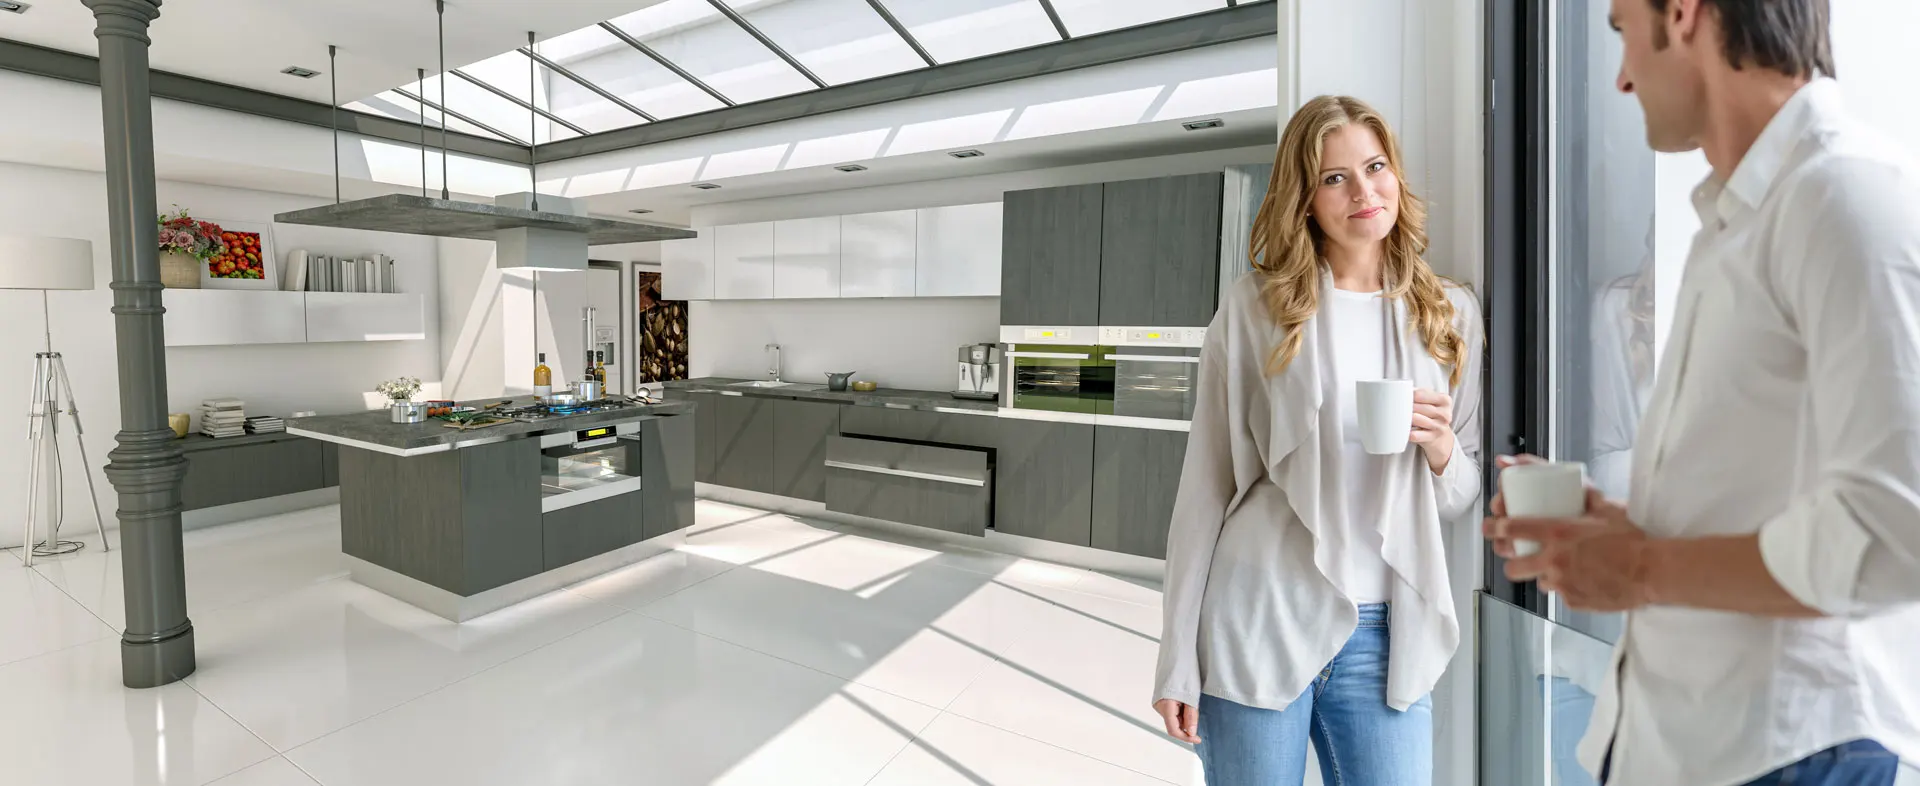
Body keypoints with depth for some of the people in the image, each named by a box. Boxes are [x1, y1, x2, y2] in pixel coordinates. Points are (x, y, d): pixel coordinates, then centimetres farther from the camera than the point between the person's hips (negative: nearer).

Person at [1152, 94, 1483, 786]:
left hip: (1386, 637, 3)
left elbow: (1464, 500, 15)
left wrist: (1442, 451, -9)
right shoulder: (1255, 305, -3)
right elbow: (1206, 481, -3)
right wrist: (1178, 659, -4)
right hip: (1259, 623, -2)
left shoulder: (1451, 313, 8)